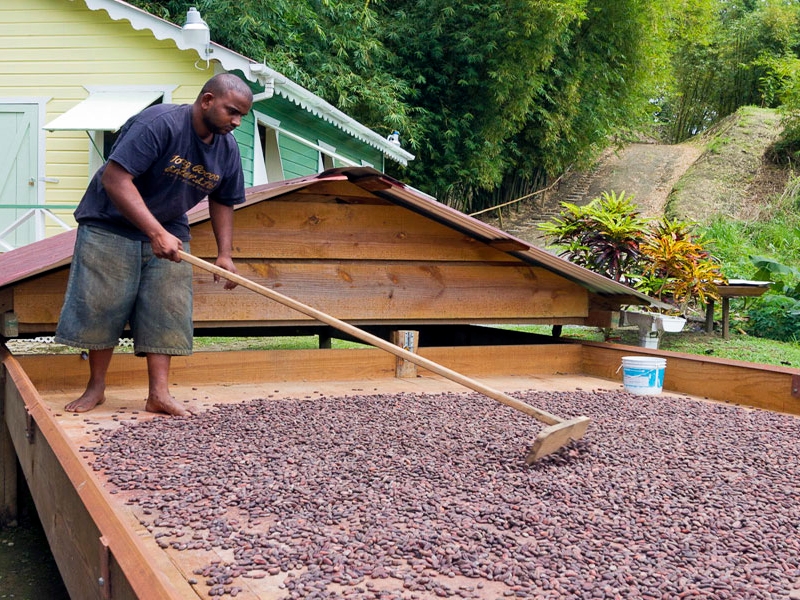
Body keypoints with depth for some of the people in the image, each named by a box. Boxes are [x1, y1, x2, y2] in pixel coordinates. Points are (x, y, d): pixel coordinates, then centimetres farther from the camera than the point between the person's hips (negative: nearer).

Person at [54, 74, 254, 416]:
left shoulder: (228, 150, -4)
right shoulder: (158, 124, -27)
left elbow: (223, 202, 11)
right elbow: (115, 178, -33)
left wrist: (224, 253, -1)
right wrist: (156, 232, -38)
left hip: (169, 233, 6)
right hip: (110, 226, -5)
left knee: (167, 312, -2)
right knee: (98, 306, -2)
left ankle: (159, 394, 1)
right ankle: (95, 387, 14)